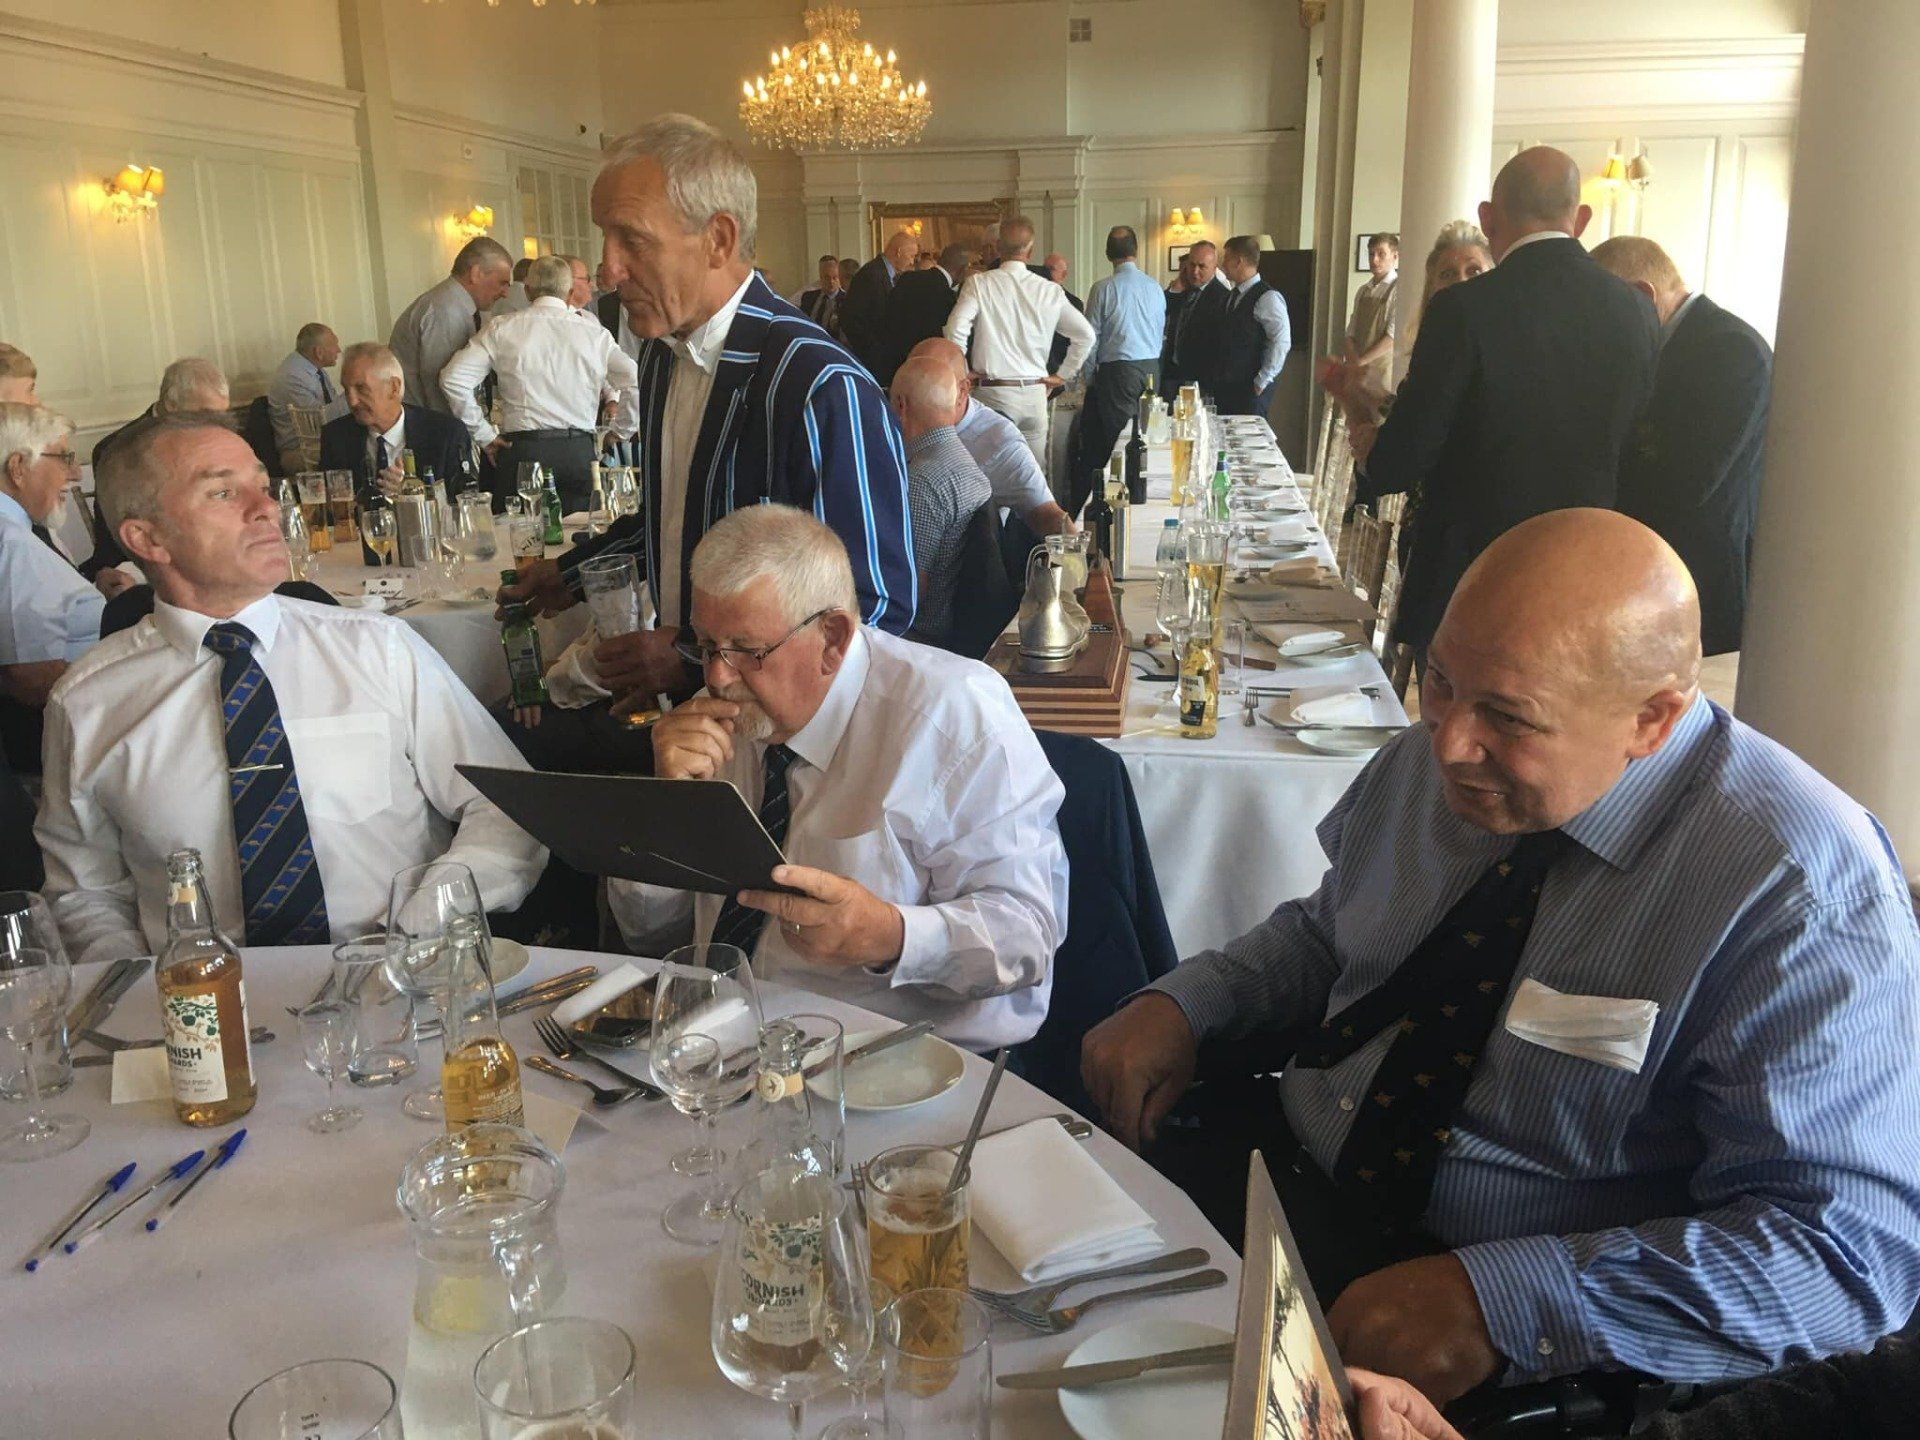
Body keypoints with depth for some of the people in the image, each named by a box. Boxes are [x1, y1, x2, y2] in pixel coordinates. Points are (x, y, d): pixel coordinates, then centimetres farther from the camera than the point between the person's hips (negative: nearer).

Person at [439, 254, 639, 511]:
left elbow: (453, 379, 0)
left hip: (522, 450, -1)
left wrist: (483, 434, 6)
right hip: (579, 452, 1)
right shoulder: (595, 335, 5)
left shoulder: (502, 330, 5)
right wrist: (620, 431, 12)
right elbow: (636, 382, 0)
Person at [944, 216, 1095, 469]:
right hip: (1034, 392, 2)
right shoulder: (1050, 291, 3)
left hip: (991, 392, -2)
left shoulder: (979, 284, -4)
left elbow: (956, 330, -15)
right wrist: (1062, 375, 14)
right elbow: (1086, 335, 6)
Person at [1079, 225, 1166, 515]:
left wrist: (1088, 375, 6)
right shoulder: (1155, 288, 6)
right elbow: (1162, 331, 13)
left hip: (1117, 370, -5)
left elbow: (1091, 336, -5)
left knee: (1118, 437, -2)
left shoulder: (1103, 288, -8)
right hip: (1152, 368, 5)